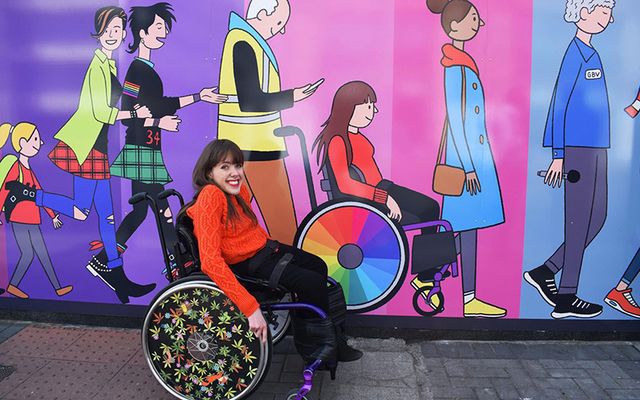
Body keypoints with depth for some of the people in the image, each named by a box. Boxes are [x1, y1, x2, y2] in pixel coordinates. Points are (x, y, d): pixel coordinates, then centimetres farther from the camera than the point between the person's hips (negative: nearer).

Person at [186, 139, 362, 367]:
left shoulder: (239, 190, -2)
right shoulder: (210, 196, -27)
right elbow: (210, 261, -35)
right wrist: (249, 307, -38)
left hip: (263, 248, 9)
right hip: (245, 264, -9)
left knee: (318, 266, 15)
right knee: (313, 282, -14)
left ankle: (307, 341, 26)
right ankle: (326, 346, 13)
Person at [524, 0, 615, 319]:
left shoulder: (590, 53, 18)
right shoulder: (576, 53, -10)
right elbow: (559, 105, -14)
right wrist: (559, 156, -16)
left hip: (594, 149, 10)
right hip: (579, 149, -10)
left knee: (596, 219, 12)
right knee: (579, 223, -3)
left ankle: (545, 272, 18)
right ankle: (566, 298, 8)